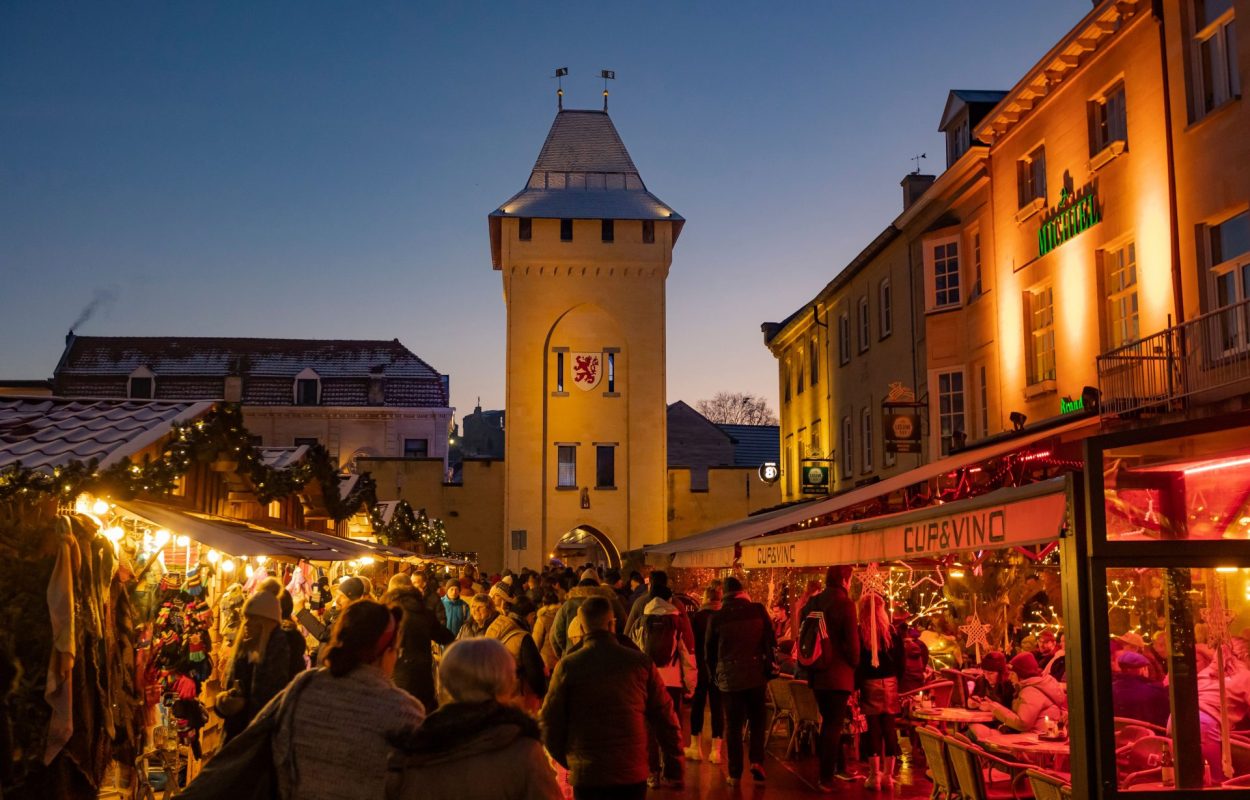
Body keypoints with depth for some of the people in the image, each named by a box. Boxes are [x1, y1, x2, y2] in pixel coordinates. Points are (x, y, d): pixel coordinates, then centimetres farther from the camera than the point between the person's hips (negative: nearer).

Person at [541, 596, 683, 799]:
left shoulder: (567, 666, -6)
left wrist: (566, 760, 13)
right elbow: (665, 719, -1)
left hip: (585, 775, -1)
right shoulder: (640, 662, -3)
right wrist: (674, 770, 8)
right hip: (633, 775, 1)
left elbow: (551, 722, -3)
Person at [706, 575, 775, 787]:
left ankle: (735, 773, 8)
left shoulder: (716, 617, -2)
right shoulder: (758, 610, -3)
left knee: (733, 725, 7)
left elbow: (709, 650, 6)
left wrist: (715, 675, 19)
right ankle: (757, 761, -1)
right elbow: (771, 642, 0)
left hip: (729, 677, 0)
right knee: (757, 721, 15)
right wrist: (769, 668, 12)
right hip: (756, 674, 0)